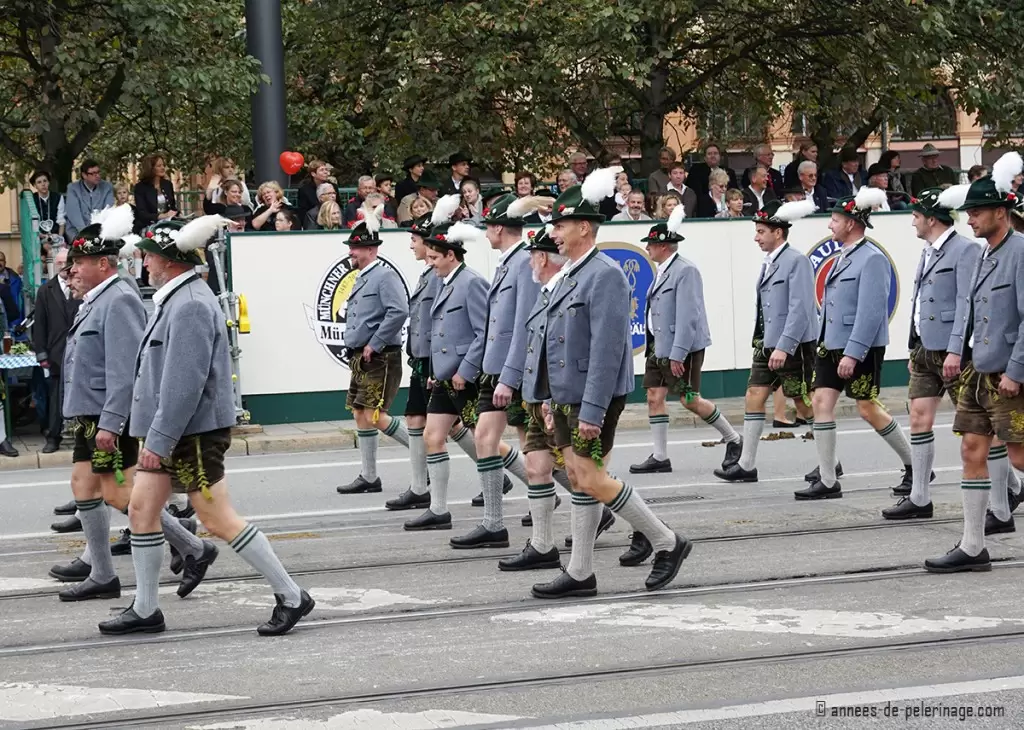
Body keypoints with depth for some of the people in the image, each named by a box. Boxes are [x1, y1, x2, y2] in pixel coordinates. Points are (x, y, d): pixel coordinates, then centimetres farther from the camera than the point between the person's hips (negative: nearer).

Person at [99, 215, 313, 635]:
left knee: (219, 521, -6)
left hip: (193, 433, -10)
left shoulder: (191, 306, -20)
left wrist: (159, 440, -24)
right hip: (168, 432, 10)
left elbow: (184, 383, -25)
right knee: (141, 510, 9)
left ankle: (291, 597, 1)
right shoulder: (175, 300, 13)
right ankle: (145, 610, 16)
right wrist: (152, 436, 20)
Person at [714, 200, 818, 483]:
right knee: (754, 397, 4)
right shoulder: (768, 265, 13)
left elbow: (800, 308, -21)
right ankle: (747, 465, 6)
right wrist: (762, 341, 17)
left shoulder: (797, 261, -14)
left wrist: (784, 347, -25)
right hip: (768, 344, 9)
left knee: (805, 405, -1)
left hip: (794, 347, -9)